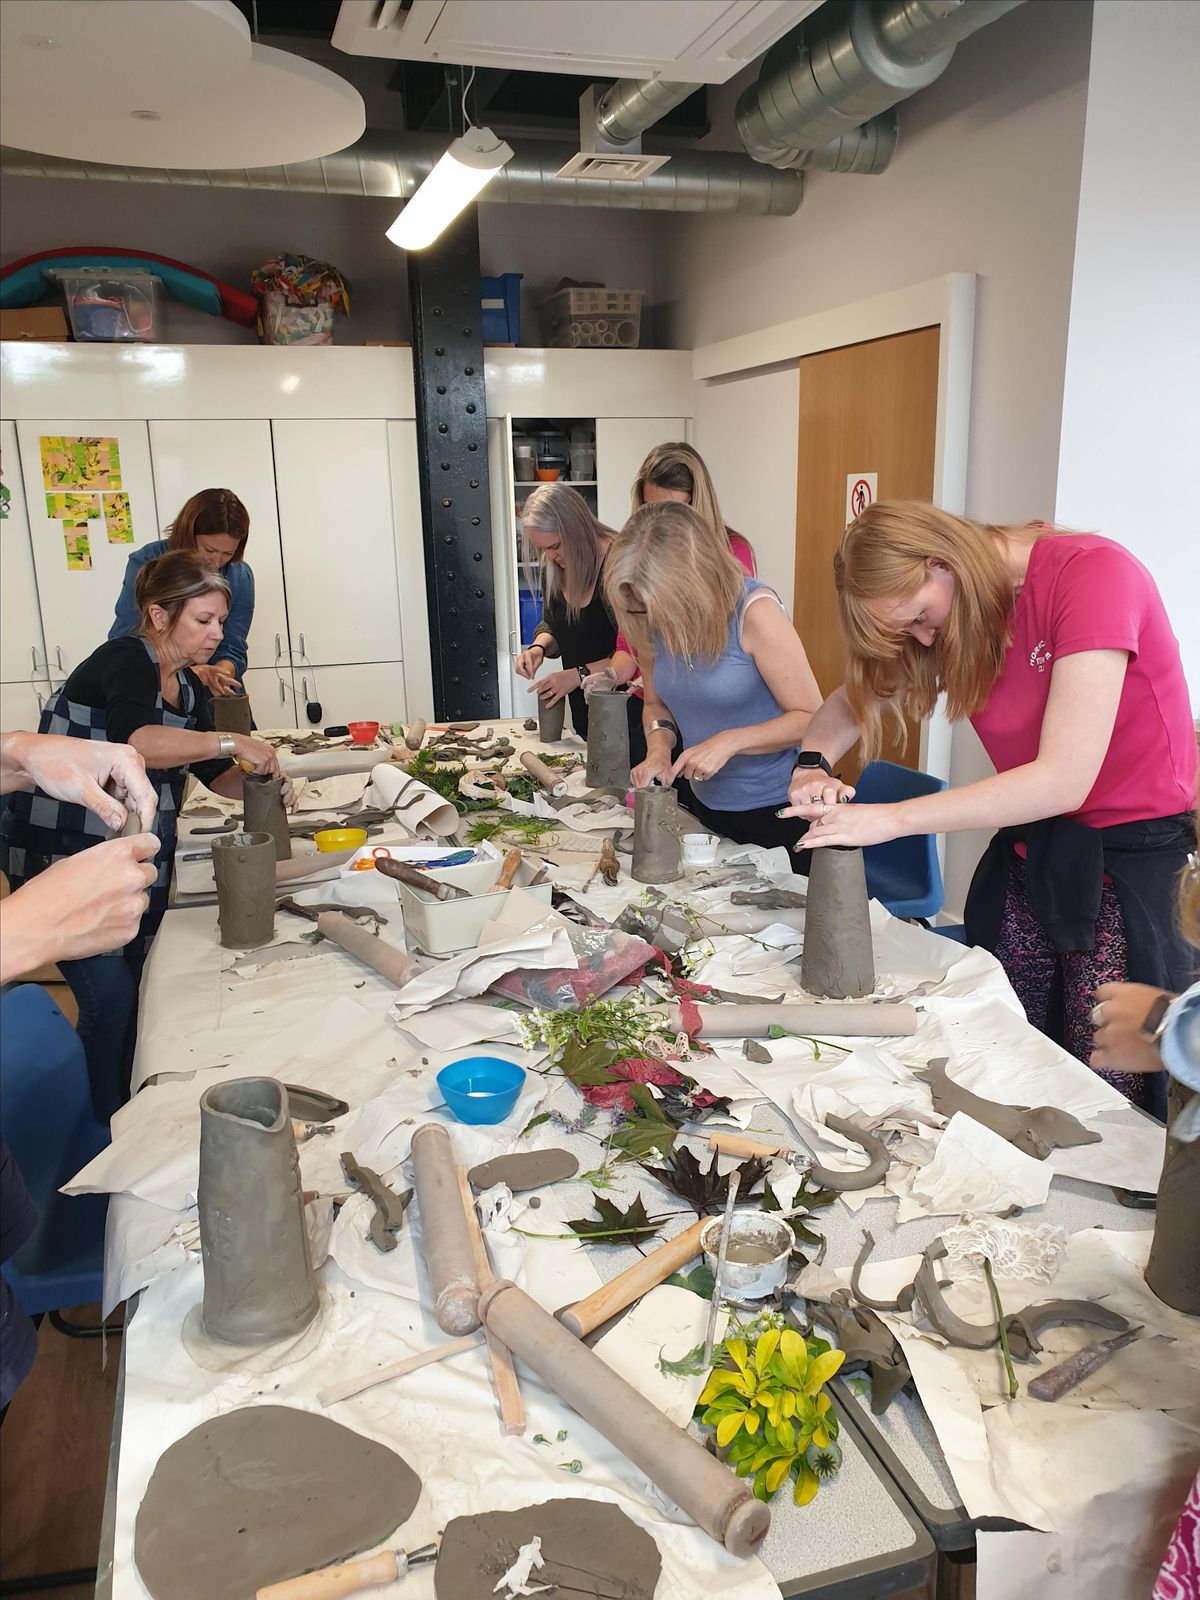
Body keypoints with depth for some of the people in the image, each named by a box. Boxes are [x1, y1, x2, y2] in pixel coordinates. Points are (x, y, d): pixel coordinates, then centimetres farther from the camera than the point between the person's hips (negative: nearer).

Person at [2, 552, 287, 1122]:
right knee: (109, 996, -10)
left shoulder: (189, 687, 8)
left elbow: (213, 773, 13)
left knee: (140, 994, 12)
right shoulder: (125, 661, -17)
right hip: (65, 855, -8)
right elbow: (134, 740, -38)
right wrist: (232, 742, -36)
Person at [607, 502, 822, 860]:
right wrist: (659, 749, -11)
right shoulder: (650, 623, -6)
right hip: (703, 803, 6)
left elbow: (811, 717, -19)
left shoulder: (754, 610, -22)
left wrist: (729, 742, -28)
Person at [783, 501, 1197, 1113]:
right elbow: (854, 700, 8)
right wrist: (813, 765, -15)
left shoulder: (1092, 572, -20)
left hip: (1136, 856, -6)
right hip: (1031, 850, 6)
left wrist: (892, 819, -26)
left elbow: (1063, 780, -25)